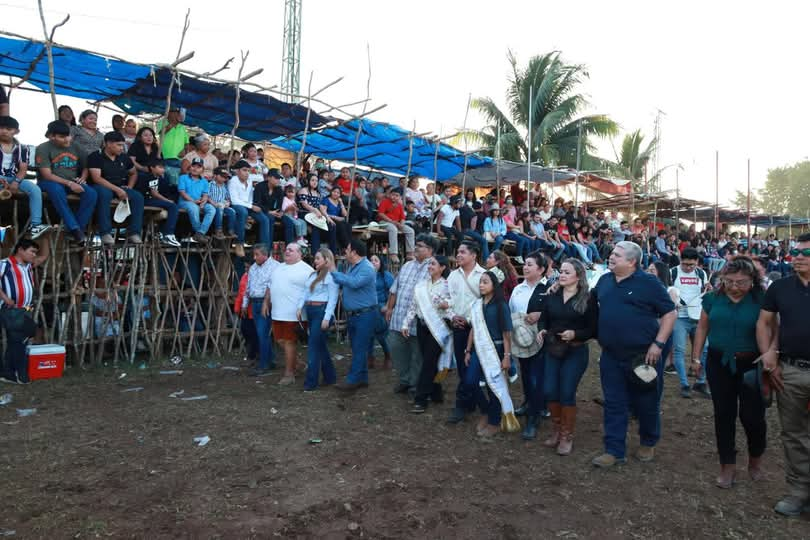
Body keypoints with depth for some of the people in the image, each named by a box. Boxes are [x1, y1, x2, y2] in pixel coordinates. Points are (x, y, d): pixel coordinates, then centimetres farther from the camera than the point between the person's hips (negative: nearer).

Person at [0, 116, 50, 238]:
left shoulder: (21, 148, 8)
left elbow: (23, 168, 3)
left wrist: (16, 182, -17)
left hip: (14, 179, 3)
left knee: (35, 189, -23)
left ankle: (35, 225, -25)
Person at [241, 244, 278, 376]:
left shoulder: (274, 266, -11)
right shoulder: (253, 268, 16)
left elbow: (271, 286, -18)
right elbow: (248, 287, 21)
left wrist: (265, 303, -23)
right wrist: (244, 305, 22)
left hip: (266, 303, -8)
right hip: (254, 303, 8)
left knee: (262, 334, -9)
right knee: (262, 334, 13)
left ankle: (264, 365, -2)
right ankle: (271, 360, 24)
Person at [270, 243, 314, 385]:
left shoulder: (306, 270, -9)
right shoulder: (278, 268, 17)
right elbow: (270, 287, 23)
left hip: (294, 314, -8)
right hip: (277, 313, 8)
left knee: (289, 343, -3)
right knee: (281, 340, 13)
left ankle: (289, 374, 9)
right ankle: (297, 362, 32)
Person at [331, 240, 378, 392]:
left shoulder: (367, 268, -16)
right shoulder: (351, 267, 13)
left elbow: (354, 283, -29)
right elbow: (342, 283, 16)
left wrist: (334, 272, -21)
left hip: (364, 314, -9)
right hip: (353, 314, 9)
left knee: (359, 349, -5)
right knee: (358, 348, 14)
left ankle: (353, 380, -1)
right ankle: (362, 379, 23)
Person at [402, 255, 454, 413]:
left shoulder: (447, 286, -8)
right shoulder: (421, 285, 8)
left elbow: (450, 307, -13)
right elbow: (413, 305, 12)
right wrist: (406, 324, 10)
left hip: (437, 328, -5)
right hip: (422, 326, 5)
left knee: (428, 362, -5)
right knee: (429, 362, 11)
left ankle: (420, 400, 0)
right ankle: (436, 394, 25)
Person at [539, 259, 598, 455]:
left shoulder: (587, 299, -7)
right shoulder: (552, 296, 5)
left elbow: (593, 329, -7)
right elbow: (543, 318, 10)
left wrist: (575, 334, -23)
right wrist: (541, 330, -11)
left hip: (576, 352, -4)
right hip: (552, 350, 4)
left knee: (567, 393, -3)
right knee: (549, 391, 2)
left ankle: (567, 436, 16)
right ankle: (556, 430, 25)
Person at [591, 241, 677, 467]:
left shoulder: (648, 283, -8)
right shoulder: (605, 280, 7)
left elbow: (670, 313, -8)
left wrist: (658, 343, -14)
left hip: (642, 355, -4)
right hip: (611, 356, 4)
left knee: (645, 402, 11)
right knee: (614, 404, 8)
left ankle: (648, 443, 34)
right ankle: (614, 451, 16)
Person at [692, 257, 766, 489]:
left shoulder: (762, 300, -8)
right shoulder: (714, 298, 1)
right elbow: (702, 327, 7)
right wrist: (696, 357, 5)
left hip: (752, 365, -3)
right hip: (719, 364, 3)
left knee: (751, 415, 1)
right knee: (723, 415, 8)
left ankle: (755, 459, 31)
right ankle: (728, 465, 22)